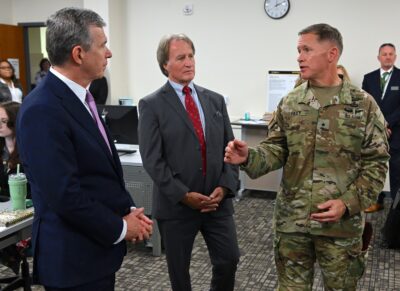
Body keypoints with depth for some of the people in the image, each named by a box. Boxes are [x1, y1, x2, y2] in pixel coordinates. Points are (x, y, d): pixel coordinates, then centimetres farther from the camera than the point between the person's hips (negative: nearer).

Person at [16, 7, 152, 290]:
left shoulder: (80, 97, 7)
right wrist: (119, 228, -13)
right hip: (73, 257, -8)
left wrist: (128, 210, 1)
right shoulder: (42, 110, -22)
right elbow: (65, 194, -24)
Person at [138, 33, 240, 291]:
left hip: (217, 200, 3)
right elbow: (152, 160, -11)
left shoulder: (215, 100, 9)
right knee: (179, 268, 13)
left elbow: (229, 147, 7)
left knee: (229, 260, 8)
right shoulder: (152, 105, -5)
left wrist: (225, 187, -7)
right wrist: (184, 195, -16)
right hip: (176, 204, -3)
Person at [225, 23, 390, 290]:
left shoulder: (364, 104, -5)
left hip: (341, 223, -2)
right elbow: (276, 150, 2)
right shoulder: (289, 103, 3)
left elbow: (376, 163, -5)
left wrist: (348, 203, -16)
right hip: (291, 220, 2)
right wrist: (249, 157, -19)